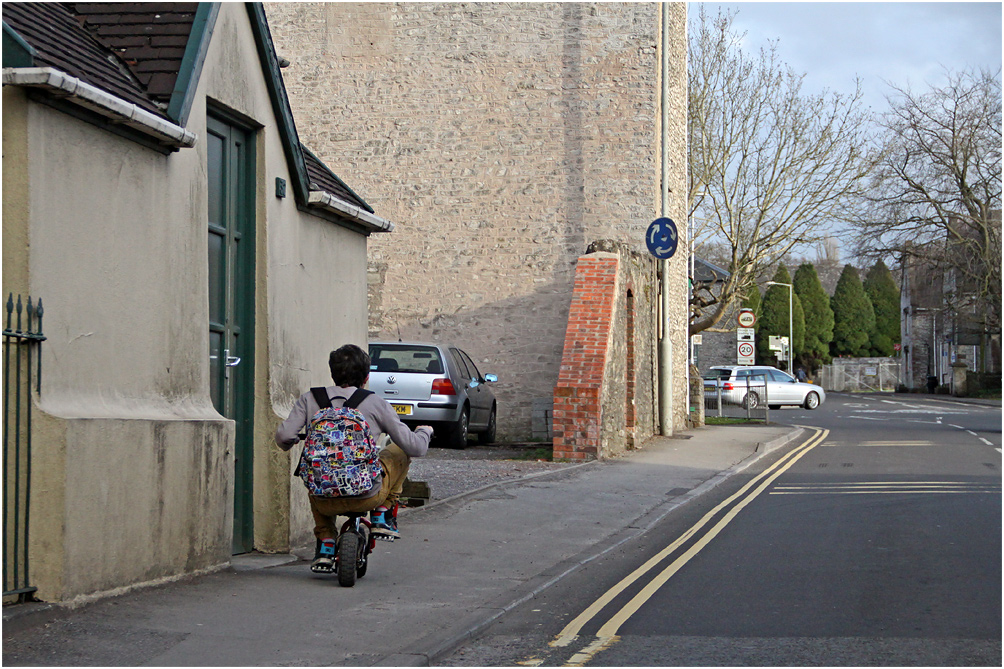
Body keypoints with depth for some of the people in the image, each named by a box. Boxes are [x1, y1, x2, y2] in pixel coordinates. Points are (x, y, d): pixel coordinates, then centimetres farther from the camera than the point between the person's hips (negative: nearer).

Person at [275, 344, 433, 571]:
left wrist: (291, 442, 18)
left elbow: (283, 437, -8)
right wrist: (424, 432, 23)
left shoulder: (310, 399, 2)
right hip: (367, 497, -2)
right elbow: (414, 447, -1)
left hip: (325, 501, 2)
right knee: (399, 450, 23)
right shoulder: (375, 403, -2)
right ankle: (383, 514, 20)